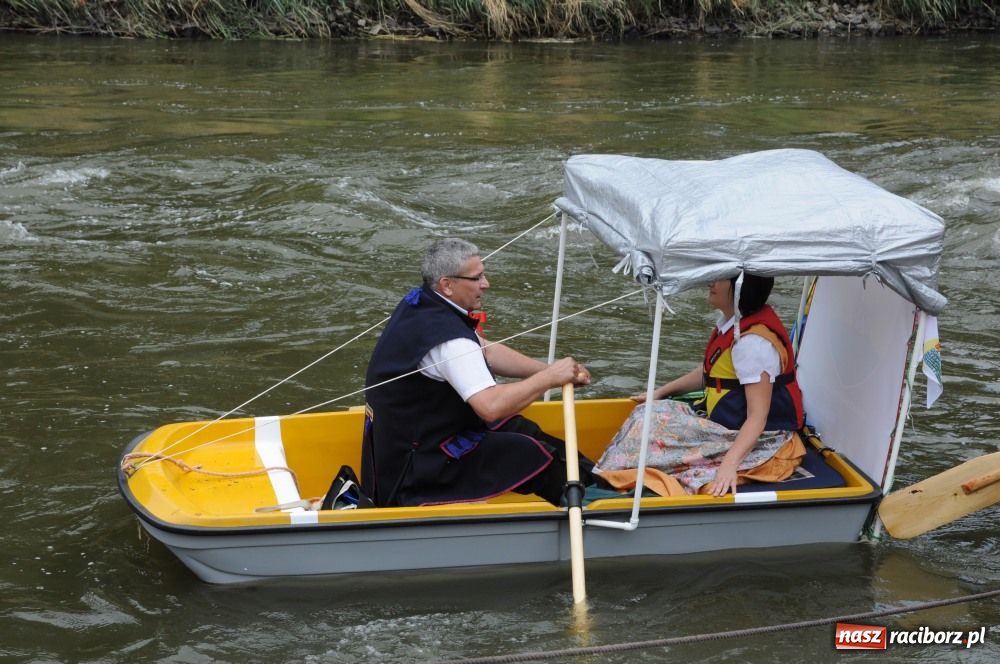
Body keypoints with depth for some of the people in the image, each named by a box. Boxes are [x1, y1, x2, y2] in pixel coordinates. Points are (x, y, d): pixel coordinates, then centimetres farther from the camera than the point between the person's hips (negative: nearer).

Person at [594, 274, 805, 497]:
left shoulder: (753, 342, -24)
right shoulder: (733, 322, 6)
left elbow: (758, 418, -26)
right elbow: (709, 372, 23)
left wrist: (729, 464, -36)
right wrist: (661, 392, 22)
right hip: (729, 429, 10)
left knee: (653, 428, -18)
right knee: (650, 413, 2)